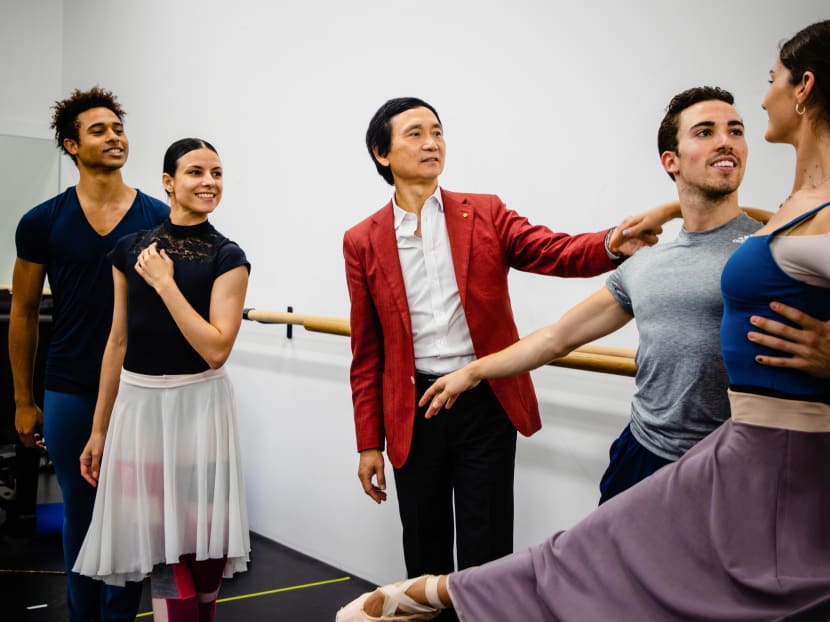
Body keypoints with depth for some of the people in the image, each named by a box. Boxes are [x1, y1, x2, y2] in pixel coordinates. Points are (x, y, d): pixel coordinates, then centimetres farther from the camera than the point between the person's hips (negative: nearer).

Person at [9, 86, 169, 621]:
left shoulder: (159, 219, -1)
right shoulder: (43, 223, 0)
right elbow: (24, 313, 7)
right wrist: (24, 400, 8)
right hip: (71, 392, 0)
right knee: (81, 513, 10)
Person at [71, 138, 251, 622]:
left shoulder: (227, 257, -4)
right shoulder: (131, 249, 5)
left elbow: (216, 350, -14)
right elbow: (118, 342, 9)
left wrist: (165, 283, -14)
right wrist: (100, 428, 11)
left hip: (197, 404, -2)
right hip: (138, 403, 2)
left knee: (205, 544, 4)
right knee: (166, 545, 5)